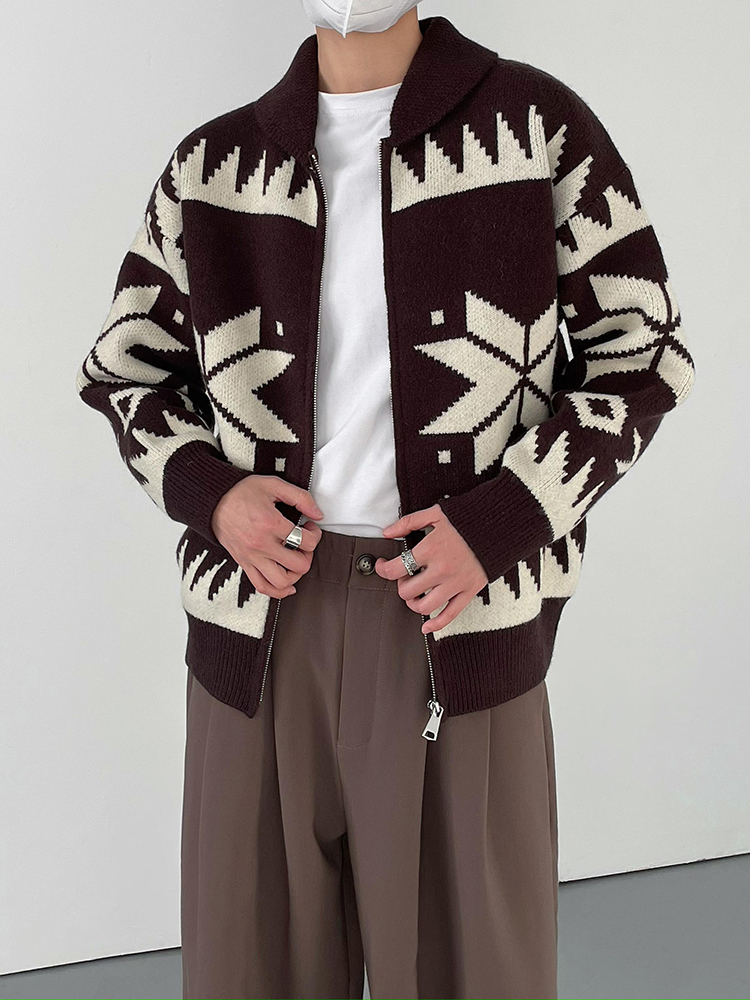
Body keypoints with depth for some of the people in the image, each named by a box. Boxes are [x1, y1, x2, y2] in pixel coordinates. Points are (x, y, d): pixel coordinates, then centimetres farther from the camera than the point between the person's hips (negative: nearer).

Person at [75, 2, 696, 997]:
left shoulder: (536, 123, -1)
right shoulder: (212, 166, 7)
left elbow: (639, 352, 1)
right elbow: (124, 370, 15)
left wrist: (500, 522, -12)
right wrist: (208, 493, -5)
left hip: (455, 616, -2)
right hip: (263, 610, 2)